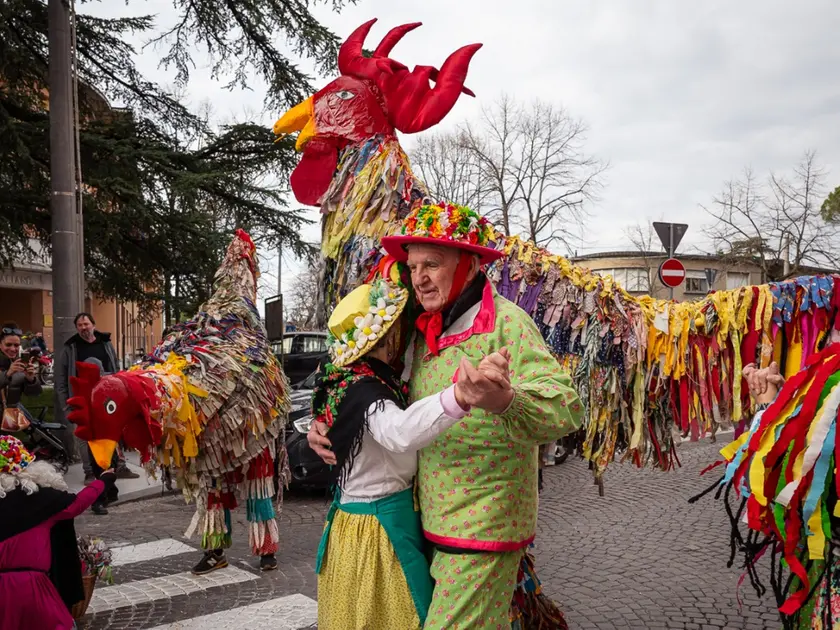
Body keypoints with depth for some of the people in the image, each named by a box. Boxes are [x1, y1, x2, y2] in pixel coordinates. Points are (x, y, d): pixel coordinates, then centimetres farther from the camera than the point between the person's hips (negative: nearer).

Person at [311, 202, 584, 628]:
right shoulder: (423, 334, 7)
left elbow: (566, 409, -27)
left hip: (481, 531, -7)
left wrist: (501, 401, -47)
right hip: (435, 527, 7)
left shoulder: (506, 323, -16)